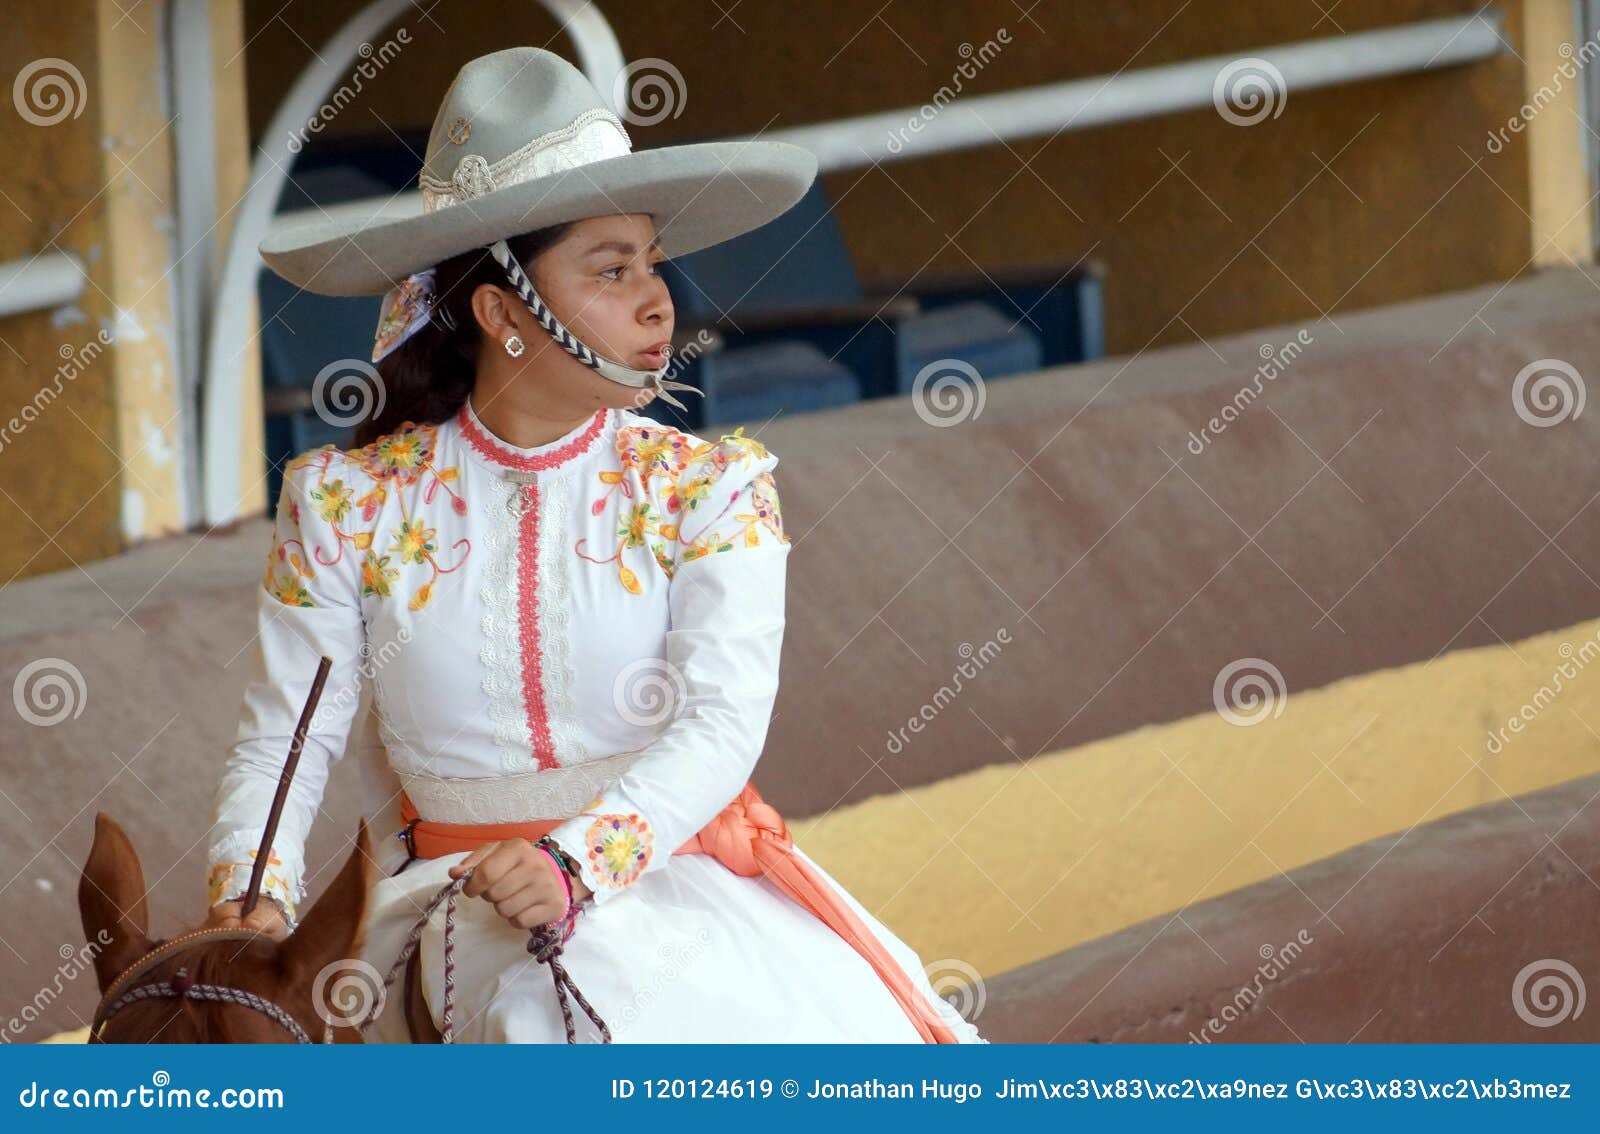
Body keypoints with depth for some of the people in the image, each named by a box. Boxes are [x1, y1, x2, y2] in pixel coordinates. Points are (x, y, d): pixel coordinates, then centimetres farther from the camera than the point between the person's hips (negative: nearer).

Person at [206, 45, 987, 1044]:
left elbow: (722, 722, -10)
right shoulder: (348, 504, 5)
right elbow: (283, 740, 4)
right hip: (454, 886, -1)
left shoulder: (710, 486, 3)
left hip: (677, 872, 1)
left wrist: (578, 861, -28)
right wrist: (252, 900, -17)